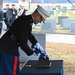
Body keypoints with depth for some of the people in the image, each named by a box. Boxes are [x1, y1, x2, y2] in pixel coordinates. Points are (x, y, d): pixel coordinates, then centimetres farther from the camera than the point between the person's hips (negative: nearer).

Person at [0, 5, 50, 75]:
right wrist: (34, 52, -8)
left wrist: (39, 47, 15)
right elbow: (23, 44, -21)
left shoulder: (24, 18, 9)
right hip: (9, 49, -10)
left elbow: (29, 35, 21)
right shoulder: (26, 24, -22)